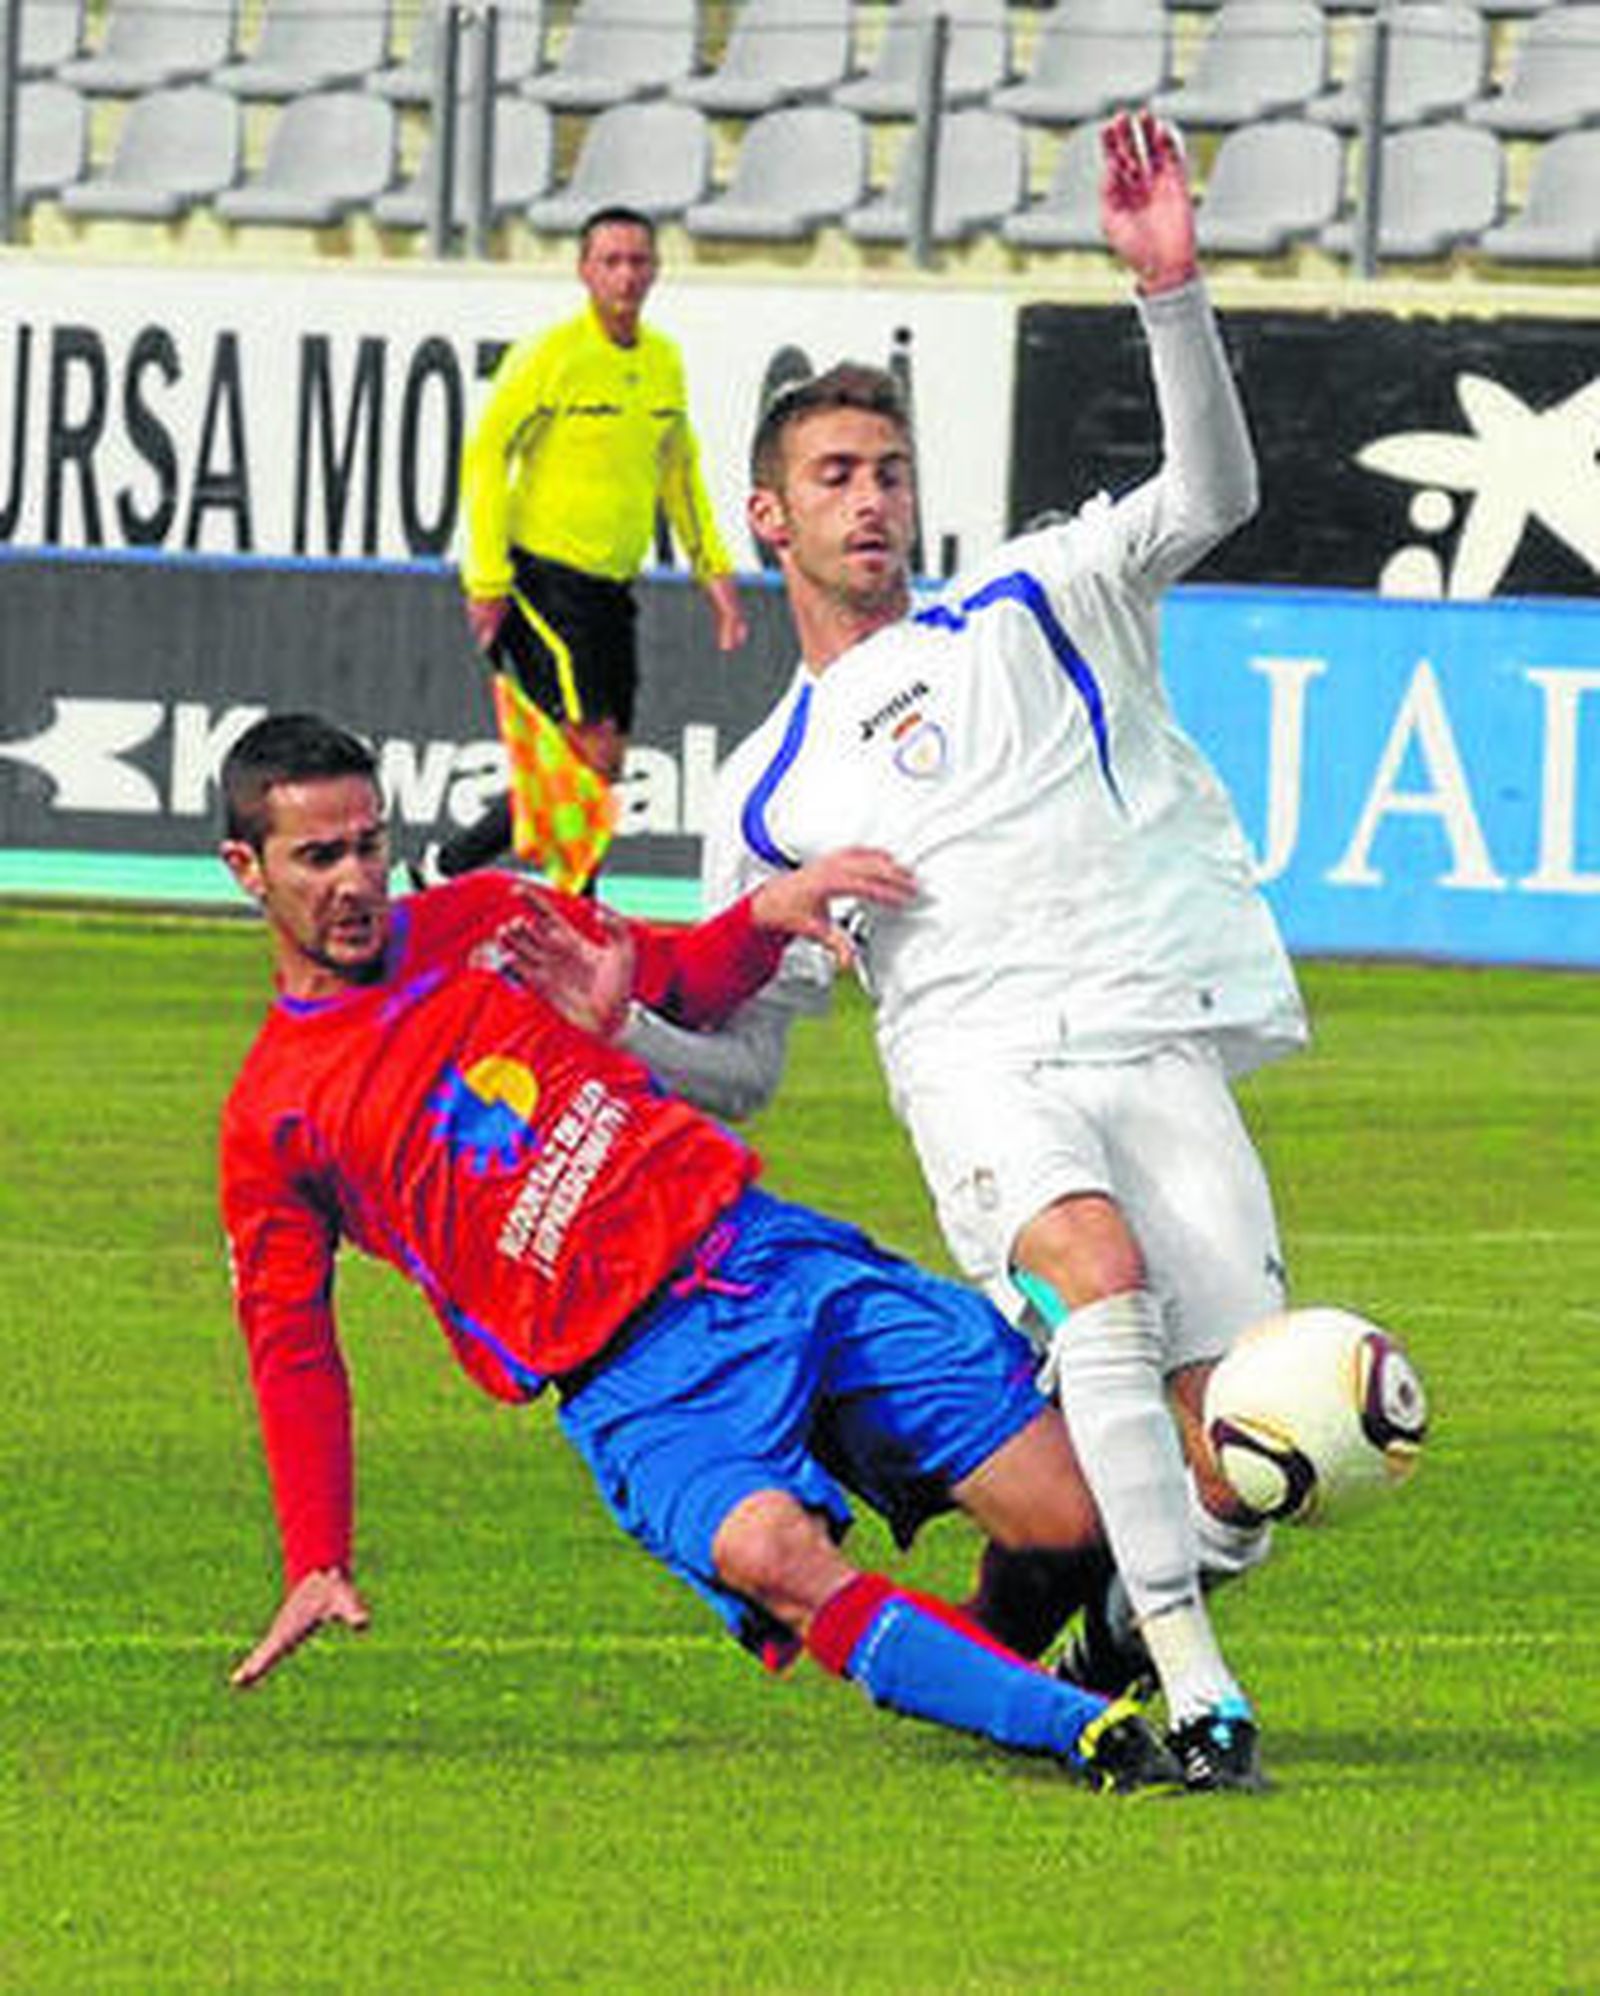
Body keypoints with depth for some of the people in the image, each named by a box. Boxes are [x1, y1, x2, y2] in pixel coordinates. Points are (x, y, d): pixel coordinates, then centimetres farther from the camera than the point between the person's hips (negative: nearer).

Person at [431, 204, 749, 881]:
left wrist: (713, 570, 17)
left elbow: (679, 470, 23)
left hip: (613, 590, 7)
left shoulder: (665, 361, 10)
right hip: (545, 580, -7)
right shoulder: (550, 355, -11)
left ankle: (453, 864, 15)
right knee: (591, 750, -15)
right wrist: (488, 578, -15)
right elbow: (484, 454, -10)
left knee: (603, 768, 5)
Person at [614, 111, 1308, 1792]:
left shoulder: (1028, 611, 20)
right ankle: (1199, 1695, -35)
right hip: (980, 1066, 0)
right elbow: (738, 1061, 23)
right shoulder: (766, 792, 22)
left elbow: (1206, 495, 5)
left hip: (1160, 1041, 0)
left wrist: (1170, 289, -8)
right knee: (1096, 1275, -34)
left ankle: (1117, 1637, 19)